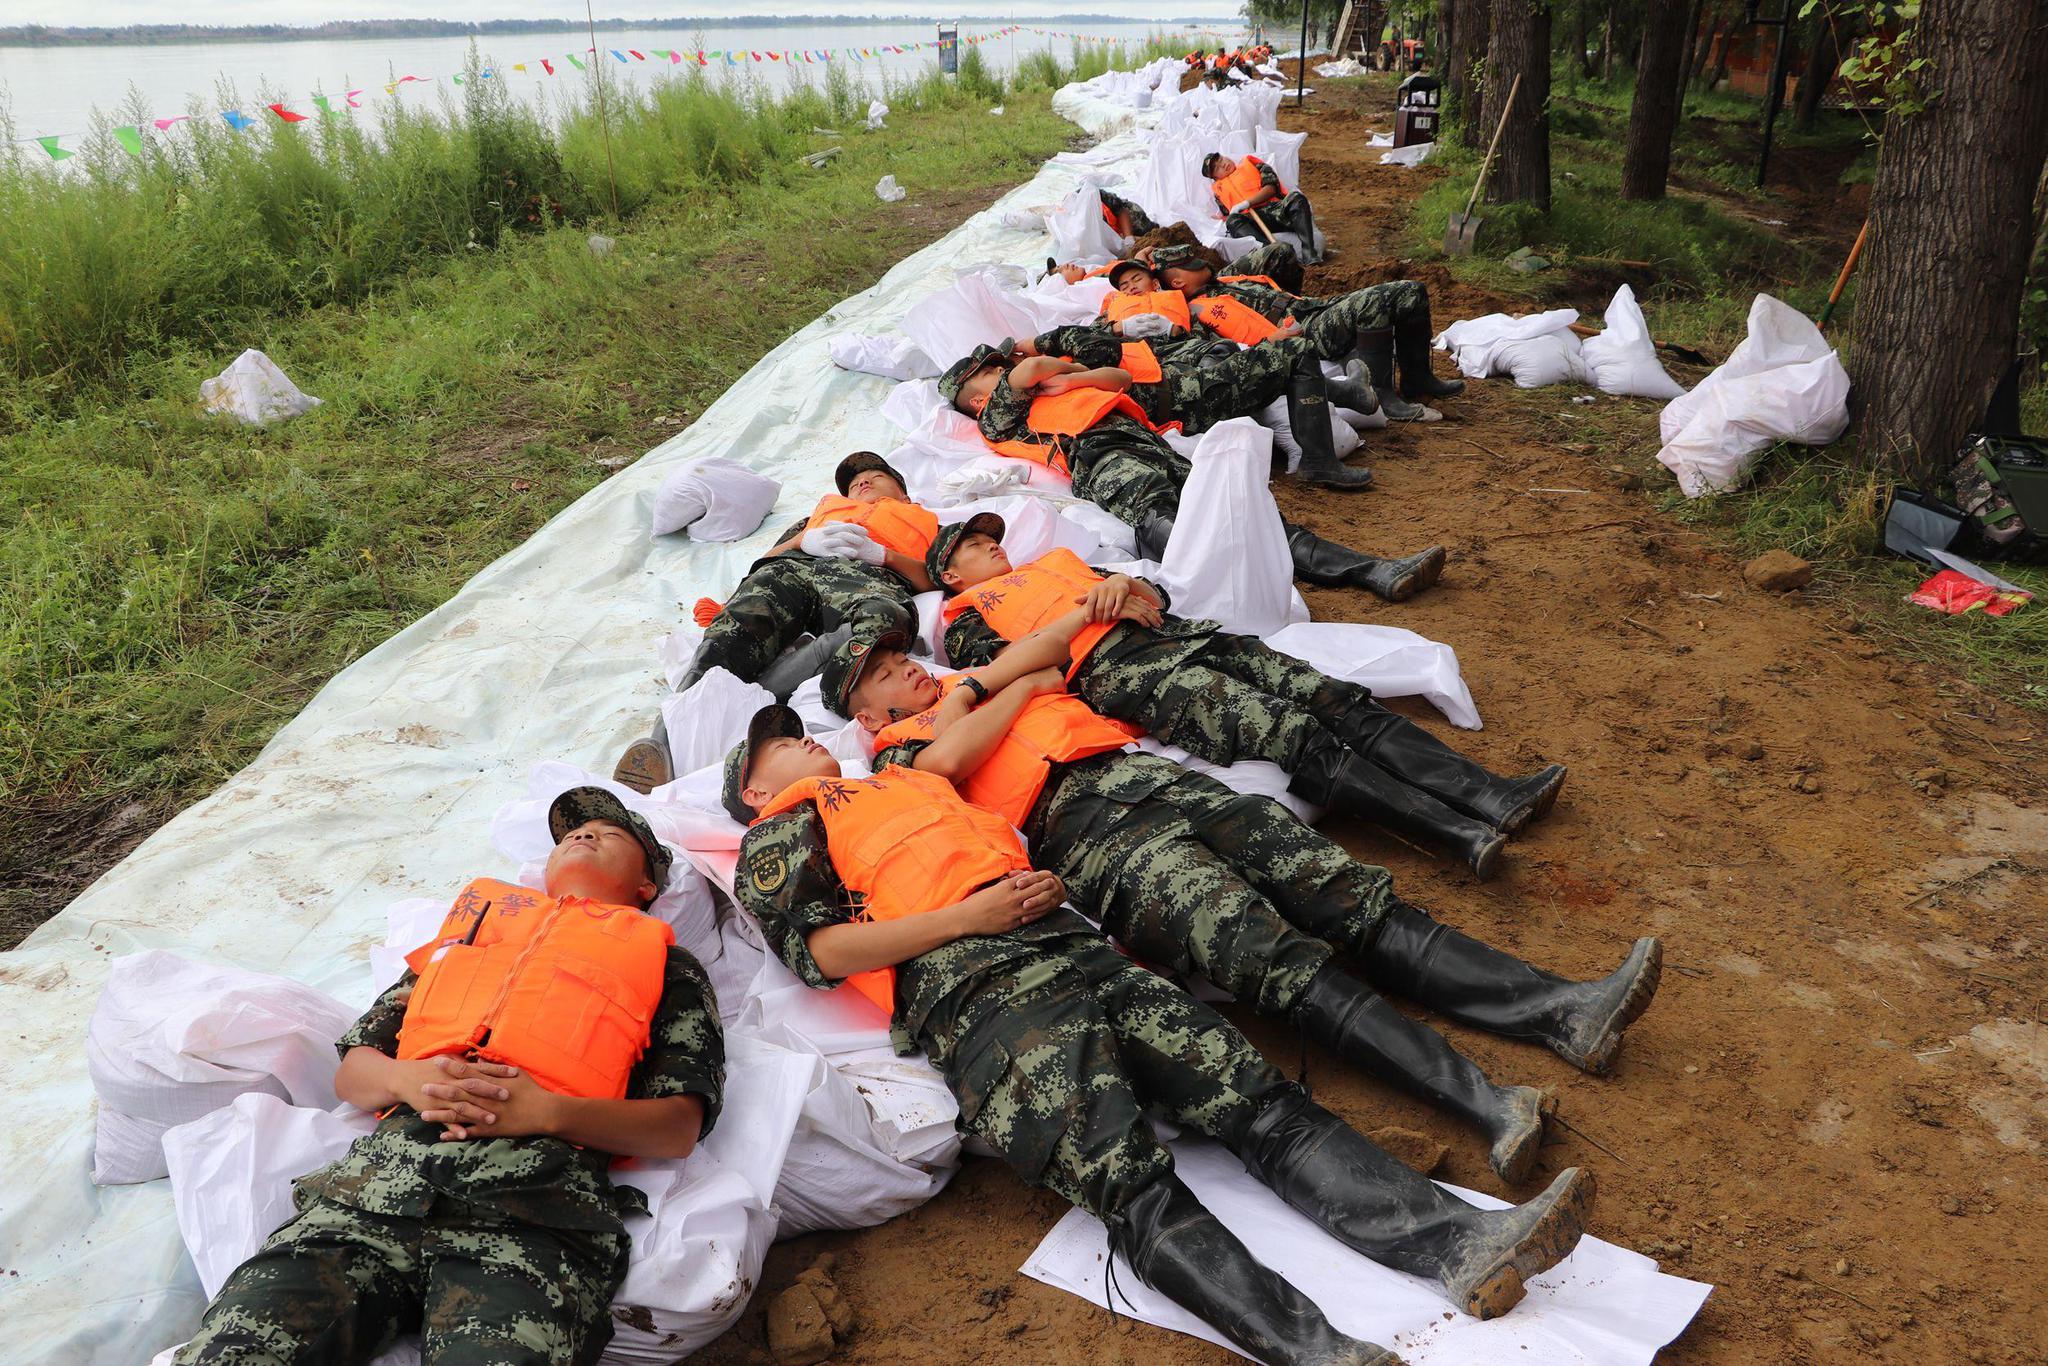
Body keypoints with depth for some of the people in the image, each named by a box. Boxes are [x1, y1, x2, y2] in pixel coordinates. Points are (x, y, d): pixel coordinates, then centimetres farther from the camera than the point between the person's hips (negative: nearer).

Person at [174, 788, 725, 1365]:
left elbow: (680, 1127, 8)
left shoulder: (664, 964, 23)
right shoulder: (472, 919, 33)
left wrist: (547, 1111, -8)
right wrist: (409, 1080, 2)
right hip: (386, 1166, 3)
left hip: (534, 1192, -3)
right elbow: (351, 1072, 26)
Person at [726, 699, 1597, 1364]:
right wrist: (964, 917, -5)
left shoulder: (900, 781, 36)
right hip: (972, 993, -6)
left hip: (1071, 946, 7)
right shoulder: (775, 840, 16)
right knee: (1135, 1184, -26)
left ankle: (1458, 1242, -22)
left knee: (1257, 1099, -12)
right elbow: (815, 949, 1)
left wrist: (1030, 677, 54)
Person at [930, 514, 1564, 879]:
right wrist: (1088, 611, -4)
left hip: (1180, 631, 7)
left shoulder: (1054, 561, 35)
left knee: (1339, 701, -14)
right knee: (1292, 732, -27)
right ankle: (1466, 835, -38)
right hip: (1117, 673, -7)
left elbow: (1155, 594, 27)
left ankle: (1491, 796, -25)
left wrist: (1125, 584, 3)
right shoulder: (966, 616, 19)